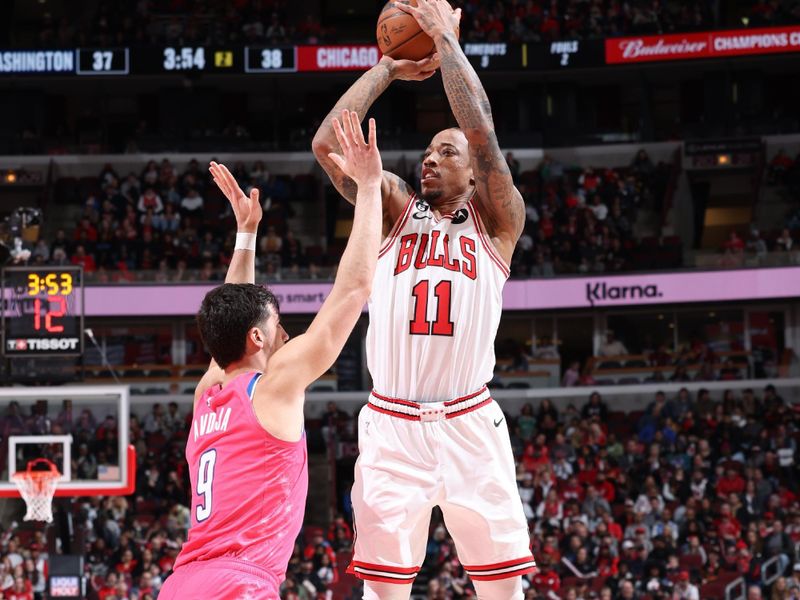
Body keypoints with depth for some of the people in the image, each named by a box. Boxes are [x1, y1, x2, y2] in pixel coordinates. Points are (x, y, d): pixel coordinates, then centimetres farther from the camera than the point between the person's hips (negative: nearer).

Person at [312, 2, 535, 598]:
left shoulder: (494, 221, 8)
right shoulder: (398, 210, 14)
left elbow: (482, 132, -8)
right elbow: (328, 143, 1)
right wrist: (388, 67, 7)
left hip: (470, 424, -1)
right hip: (391, 424, 1)